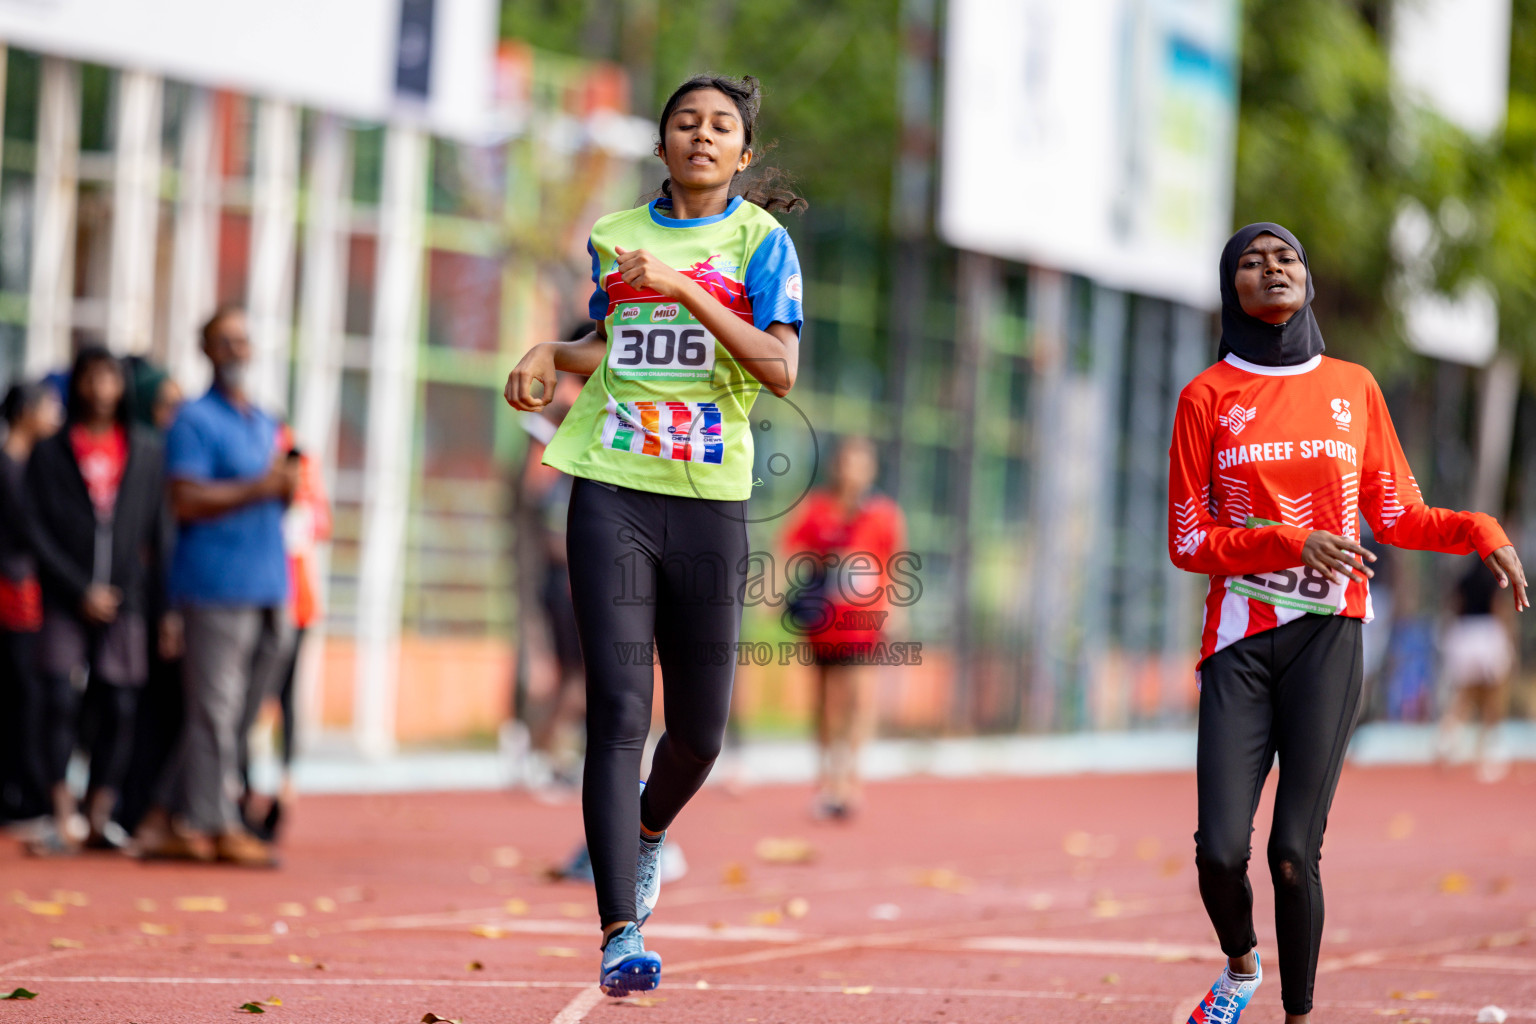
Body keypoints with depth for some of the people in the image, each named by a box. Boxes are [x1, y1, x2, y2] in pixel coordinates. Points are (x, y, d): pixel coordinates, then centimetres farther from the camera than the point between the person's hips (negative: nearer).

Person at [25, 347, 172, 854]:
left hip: (126, 601, 2)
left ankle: (101, 816, 4)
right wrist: (81, 591, -8)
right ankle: (61, 820, -10)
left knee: (119, 707, -2)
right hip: (66, 601, -2)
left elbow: (159, 529, 9)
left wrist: (165, 603, 2)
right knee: (61, 701, -10)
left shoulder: (146, 451, 9)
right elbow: (38, 532, 0)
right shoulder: (50, 453, 4)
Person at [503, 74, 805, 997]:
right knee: (618, 712, -11)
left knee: (700, 726, 6)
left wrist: (684, 285, -15)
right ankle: (621, 931, -15)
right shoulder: (614, 236, 13)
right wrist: (550, 354, 10)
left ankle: (650, 830, 41)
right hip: (612, 493, 1)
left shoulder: (760, 238, 3)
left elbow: (781, 369, -10)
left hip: (710, 502, -1)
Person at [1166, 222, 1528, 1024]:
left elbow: (1396, 516, 15)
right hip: (1239, 641, -1)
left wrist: (1480, 533, -4)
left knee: (1294, 852, -7)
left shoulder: (1353, 388, 11)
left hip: (1327, 635, 1)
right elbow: (1187, 542, 1)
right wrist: (1292, 543, -13)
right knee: (1220, 851, -10)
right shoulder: (1206, 398, 4)